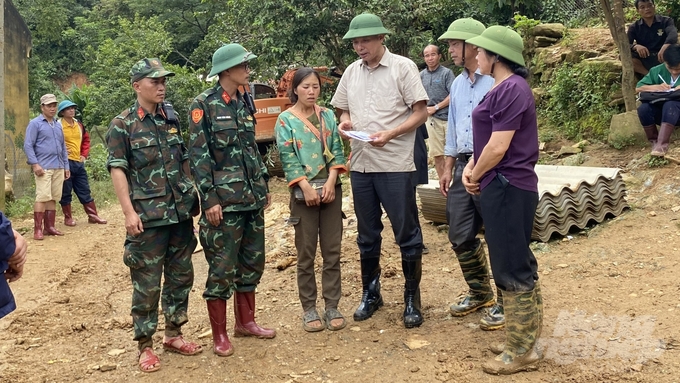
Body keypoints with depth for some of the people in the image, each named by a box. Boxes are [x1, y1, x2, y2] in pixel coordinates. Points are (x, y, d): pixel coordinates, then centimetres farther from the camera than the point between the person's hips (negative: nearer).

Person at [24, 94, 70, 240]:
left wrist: (66, 166, 18)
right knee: (42, 197, -11)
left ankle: (49, 227, 13)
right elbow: (28, 146, -7)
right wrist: (34, 164, -16)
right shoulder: (35, 123, -1)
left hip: (59, 168, 6)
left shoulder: (58, 125, 19)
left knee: (53, 198, 7)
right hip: (43, 167, -6)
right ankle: (38, 229, -8)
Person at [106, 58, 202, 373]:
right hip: (148, 216, -5)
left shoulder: (172, 119, 10)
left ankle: (174, 334, 28)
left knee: (181, 275, 13)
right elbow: (117, 170, -8)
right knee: (147, 283, 1)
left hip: (181, 212, 6)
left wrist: (193, 196, 13)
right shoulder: (122, 125, -5)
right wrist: (129, 211, -16)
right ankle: (145, 345, 14)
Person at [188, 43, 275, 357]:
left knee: (252, 261, 14)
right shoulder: (203, 105, -9)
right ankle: (219, 334, 14)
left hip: (252, 196, 7)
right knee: (222, 268, 1)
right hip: (223, 200, -7)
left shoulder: (244, 102, 11)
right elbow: (198, 156, -12)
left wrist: (264, 185, 16)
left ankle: (245, 321, 29)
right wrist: (209, 199, -16)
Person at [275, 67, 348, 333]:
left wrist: (331, 182, -10)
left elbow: (337, 150, 4)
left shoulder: (327, 116, 8)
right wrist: (306, 187, -16)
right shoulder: (285, 120, -1)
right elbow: (288, 158, -7)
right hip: (304, 192, -3)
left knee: (332, 251, 5)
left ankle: (332, 306, 14)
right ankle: (309, 309, 14)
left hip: (331, 189, 3)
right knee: (306, 253, 4)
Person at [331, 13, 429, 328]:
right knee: (367, 235, 15)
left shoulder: (403, 67, -6)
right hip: (360, 165, 5)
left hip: (395, 165, -5)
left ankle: (412, 298, 16)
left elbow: (421, 113, -7)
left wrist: (389, 134, -20)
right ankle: (370, 293, 29)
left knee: (407, 234, 3)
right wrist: (344, 122, -4)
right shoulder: (351, 72, 10)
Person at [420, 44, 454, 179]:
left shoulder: (446, 73, -2)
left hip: (448, 117, -4)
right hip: (431, 119, 4)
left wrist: (436, 107, -10)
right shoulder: (422, 75, 12)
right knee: (437, 154, 7)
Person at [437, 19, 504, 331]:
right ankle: (479, 293, 32)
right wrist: (448, 168, 18)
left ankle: (504, 303, 18)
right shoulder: (457, 84, 14)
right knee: (460, 236, 13)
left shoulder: (496, 82, -12)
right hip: (463, 167, 8)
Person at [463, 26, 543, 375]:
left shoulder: (512, 88, -17)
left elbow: (498, 147, -21)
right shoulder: (502, 87, 14)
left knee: (512, 270, -2)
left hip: (507, 188, -11)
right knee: (519, 266, 16)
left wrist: (476, 175, -4)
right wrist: (472, 168, 2)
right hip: (501, 187, 11)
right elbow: (487, 138, 18)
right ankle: (525, 341, 28)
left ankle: (519, 352, 10)